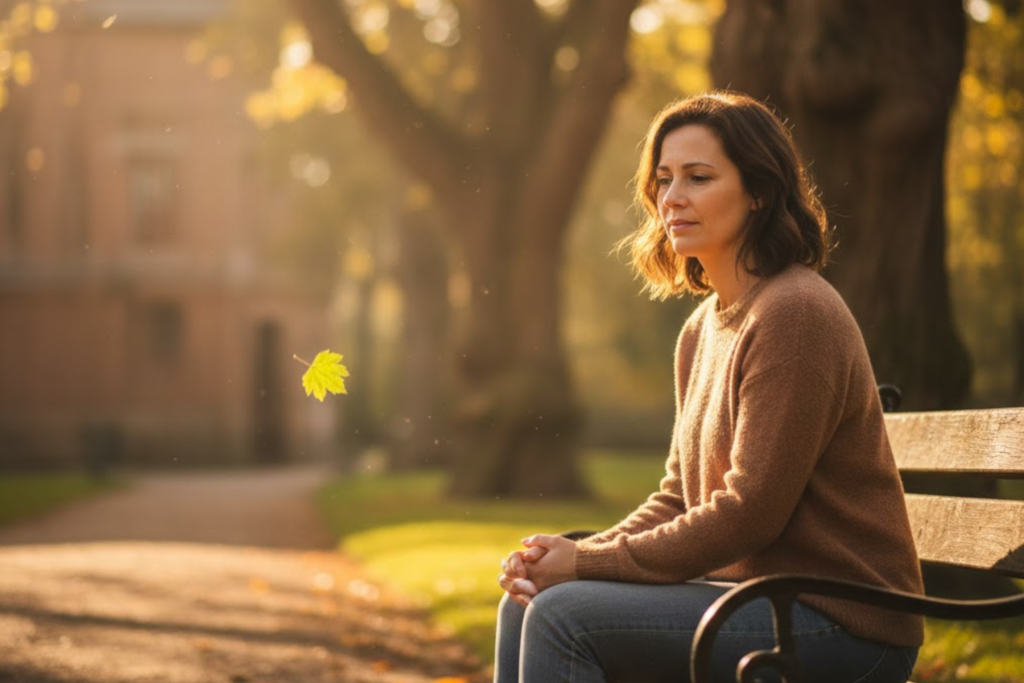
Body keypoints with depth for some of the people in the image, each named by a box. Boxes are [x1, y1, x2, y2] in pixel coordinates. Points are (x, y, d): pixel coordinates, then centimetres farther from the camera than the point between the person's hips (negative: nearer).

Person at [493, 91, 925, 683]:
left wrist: (588, 561, -13)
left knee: (564, 617, -19)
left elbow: (749, 513, -19)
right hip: (748, 587, 9)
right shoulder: (704, 328, 14)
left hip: (838, 619, -9)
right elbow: (679, 499, 15)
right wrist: (569, 557, -3)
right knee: (525, 605, 5)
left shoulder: (795, 314, -16)